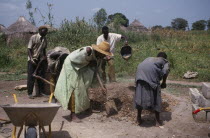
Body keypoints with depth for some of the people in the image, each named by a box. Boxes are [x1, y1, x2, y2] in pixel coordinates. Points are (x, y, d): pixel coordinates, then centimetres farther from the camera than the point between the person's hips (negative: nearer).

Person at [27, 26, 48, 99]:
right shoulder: (33, 37, -9)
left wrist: (44, 56, 0)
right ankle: (30, 93, 4)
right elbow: (29, 49, -10)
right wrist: (31, 59, -20)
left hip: (40, 60, 5)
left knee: (41, 76, 5)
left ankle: (40, 92, 16)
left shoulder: (44, 40, 7)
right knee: (31, 76, -3)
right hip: (32, 60, -5)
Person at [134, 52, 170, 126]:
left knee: (140, 95, 13)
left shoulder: (150, 58, 40)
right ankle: (158, 120, 13)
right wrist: (164, 82, 15)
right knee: (155, 96, 6)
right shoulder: (165, 61, 26)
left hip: (140, 70, 4)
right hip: (151, 71, -4)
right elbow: (165, 70, 4)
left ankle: (139, 118, 21)